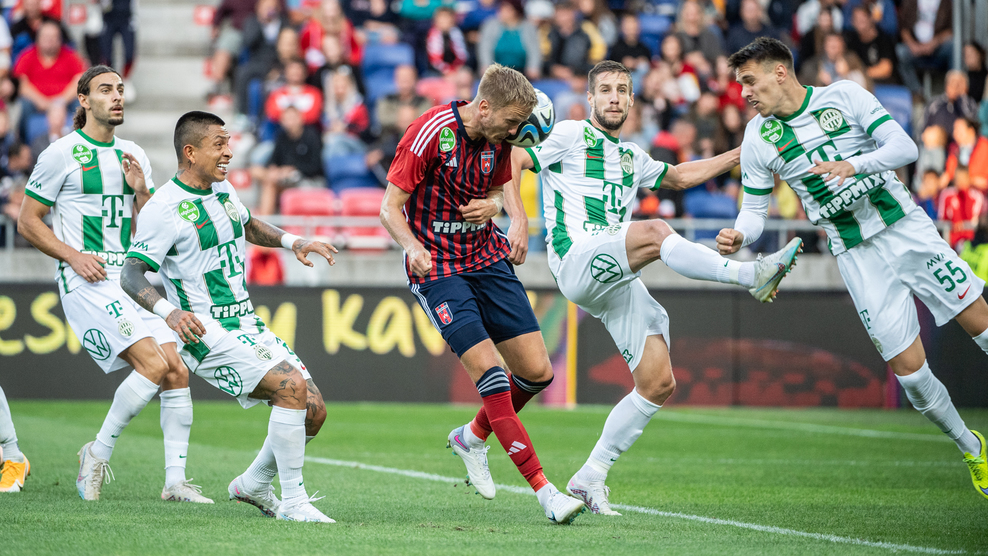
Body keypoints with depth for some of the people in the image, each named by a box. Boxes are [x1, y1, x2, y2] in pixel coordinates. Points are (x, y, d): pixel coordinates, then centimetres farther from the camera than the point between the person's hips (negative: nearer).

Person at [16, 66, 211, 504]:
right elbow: (27, 222, -1)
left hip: (132, 278, 7)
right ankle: (98, 453, -3)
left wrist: (140, 192, -1)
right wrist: (73, 255, -12)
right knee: (153, 364, -20)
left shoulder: (133, 156, 15)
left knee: (178, 370, -6)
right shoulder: (62, 154, -3)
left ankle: (175, 480, 1)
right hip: (87, 285, -7)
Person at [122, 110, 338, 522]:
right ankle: (293, 501, -17)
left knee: (313, 411, 2)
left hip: (247, 326, 9)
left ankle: (253, 484, 24)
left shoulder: (223, 188, 11)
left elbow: (248, 226, 33)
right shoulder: (165, 208, -14)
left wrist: (290, 241, 16)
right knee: (292, 385, -25)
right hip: (208, 335, -9)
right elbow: (130, 275, -18)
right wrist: (169, 311, -35)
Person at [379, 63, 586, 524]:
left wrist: (494, 205, -6)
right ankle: (544, 491, -17)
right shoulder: (430, 132, -18)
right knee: (489, 374, -18)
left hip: (488, 258, 7)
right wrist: (412, 247, -34)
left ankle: (472, 437, 30)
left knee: (537, 372, 2)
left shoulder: (498, 139, 1)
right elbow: (390, 206, -15)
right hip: (437, 268, -7)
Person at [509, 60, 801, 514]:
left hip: (618, 282, 7)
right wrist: (517, 216, -19)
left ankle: (590, 478, 6)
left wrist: (741, 154, 36)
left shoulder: (630, 157, 27)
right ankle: (751, 275, -38)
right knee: (654, 232, -34)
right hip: (575, 263, -7)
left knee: (658, 383, -2)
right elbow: (513, 160, -3)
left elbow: (680, 176, 40)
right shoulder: (570, 136, 6)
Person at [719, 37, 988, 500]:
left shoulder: (845, 96, -5)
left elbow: (904, 147, -13)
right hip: (856, 256, 1)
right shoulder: (758, 138, 0)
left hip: (907, 228, -1)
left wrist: (854, 165, -30)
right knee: (909, 369, -5)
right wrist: (738, 236, -16)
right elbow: (754, 207, 6)